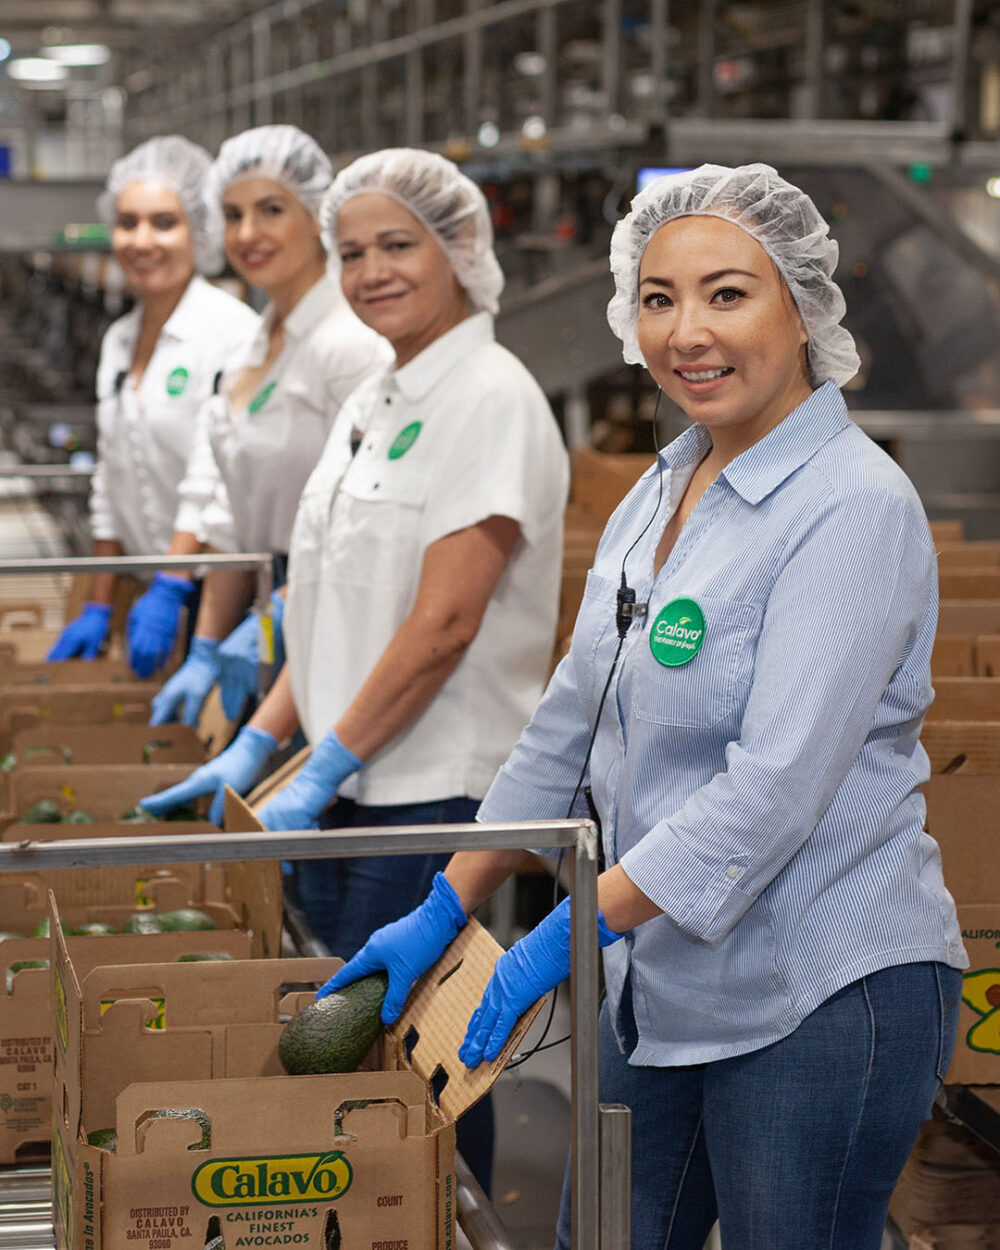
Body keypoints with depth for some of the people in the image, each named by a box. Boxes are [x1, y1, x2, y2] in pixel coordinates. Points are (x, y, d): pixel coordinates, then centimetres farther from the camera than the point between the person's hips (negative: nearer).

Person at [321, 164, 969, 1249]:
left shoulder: (853, 508, -17)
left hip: (824, 996, -8)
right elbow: (570, 726, 16)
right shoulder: (662, 491, 10)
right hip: (662, 987, 8)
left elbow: (777, 784, -24)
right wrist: (446, 911, 14)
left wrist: (577, 928, -22)